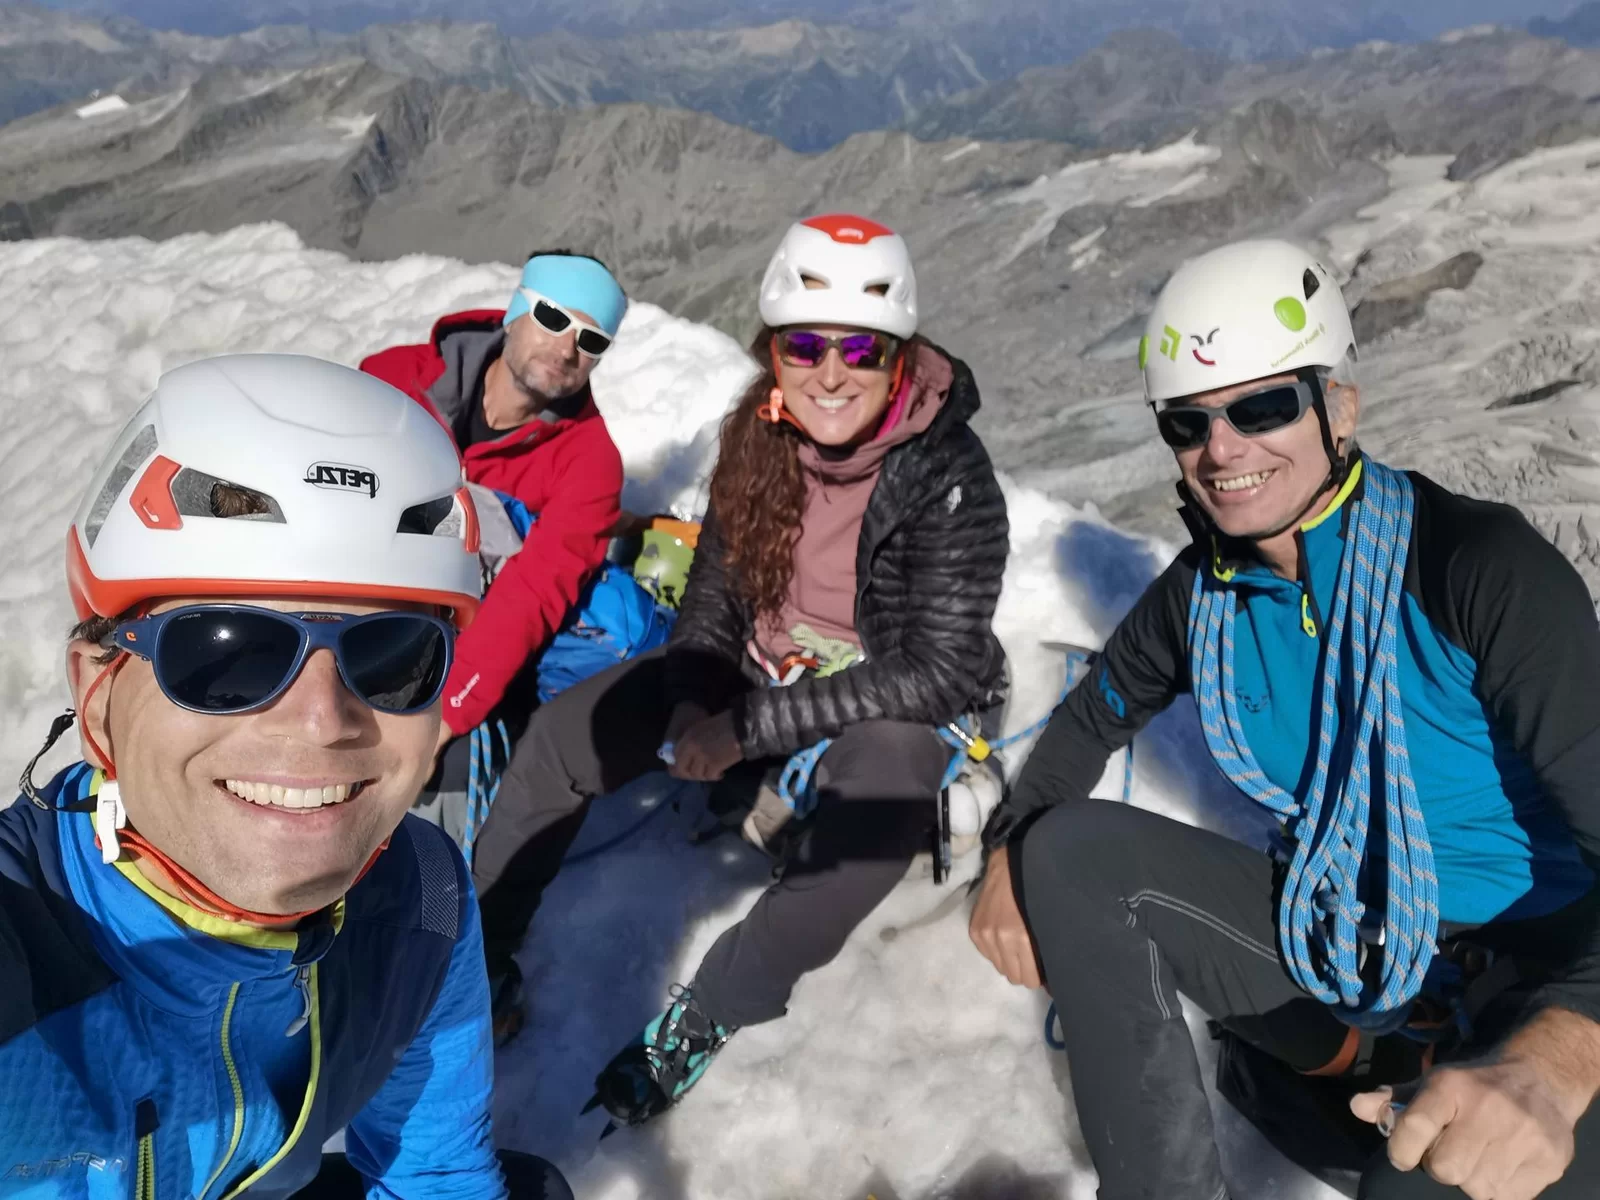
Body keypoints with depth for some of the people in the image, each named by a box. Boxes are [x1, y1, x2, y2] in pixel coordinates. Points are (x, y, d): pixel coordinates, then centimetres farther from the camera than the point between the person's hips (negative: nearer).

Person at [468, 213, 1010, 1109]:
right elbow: (714, 602, 2)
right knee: (562, 732, -6)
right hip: (758, 671, 5)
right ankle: (478, 951, 14)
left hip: (895, 701, -5)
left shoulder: (951, 475, -23)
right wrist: (693, 708, -18)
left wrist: (749, 729, -27)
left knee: (881, 797, -38)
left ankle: (704, 1018, -18)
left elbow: (938, 671, -26)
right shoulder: (760, 439, -8)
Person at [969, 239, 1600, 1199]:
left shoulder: (1485, 567, -19)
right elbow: (1096, 716, 15)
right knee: (1069, 851, -12)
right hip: (1333, 946, 6)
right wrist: (1014, 853, -3)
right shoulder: (1203, 589, -2)